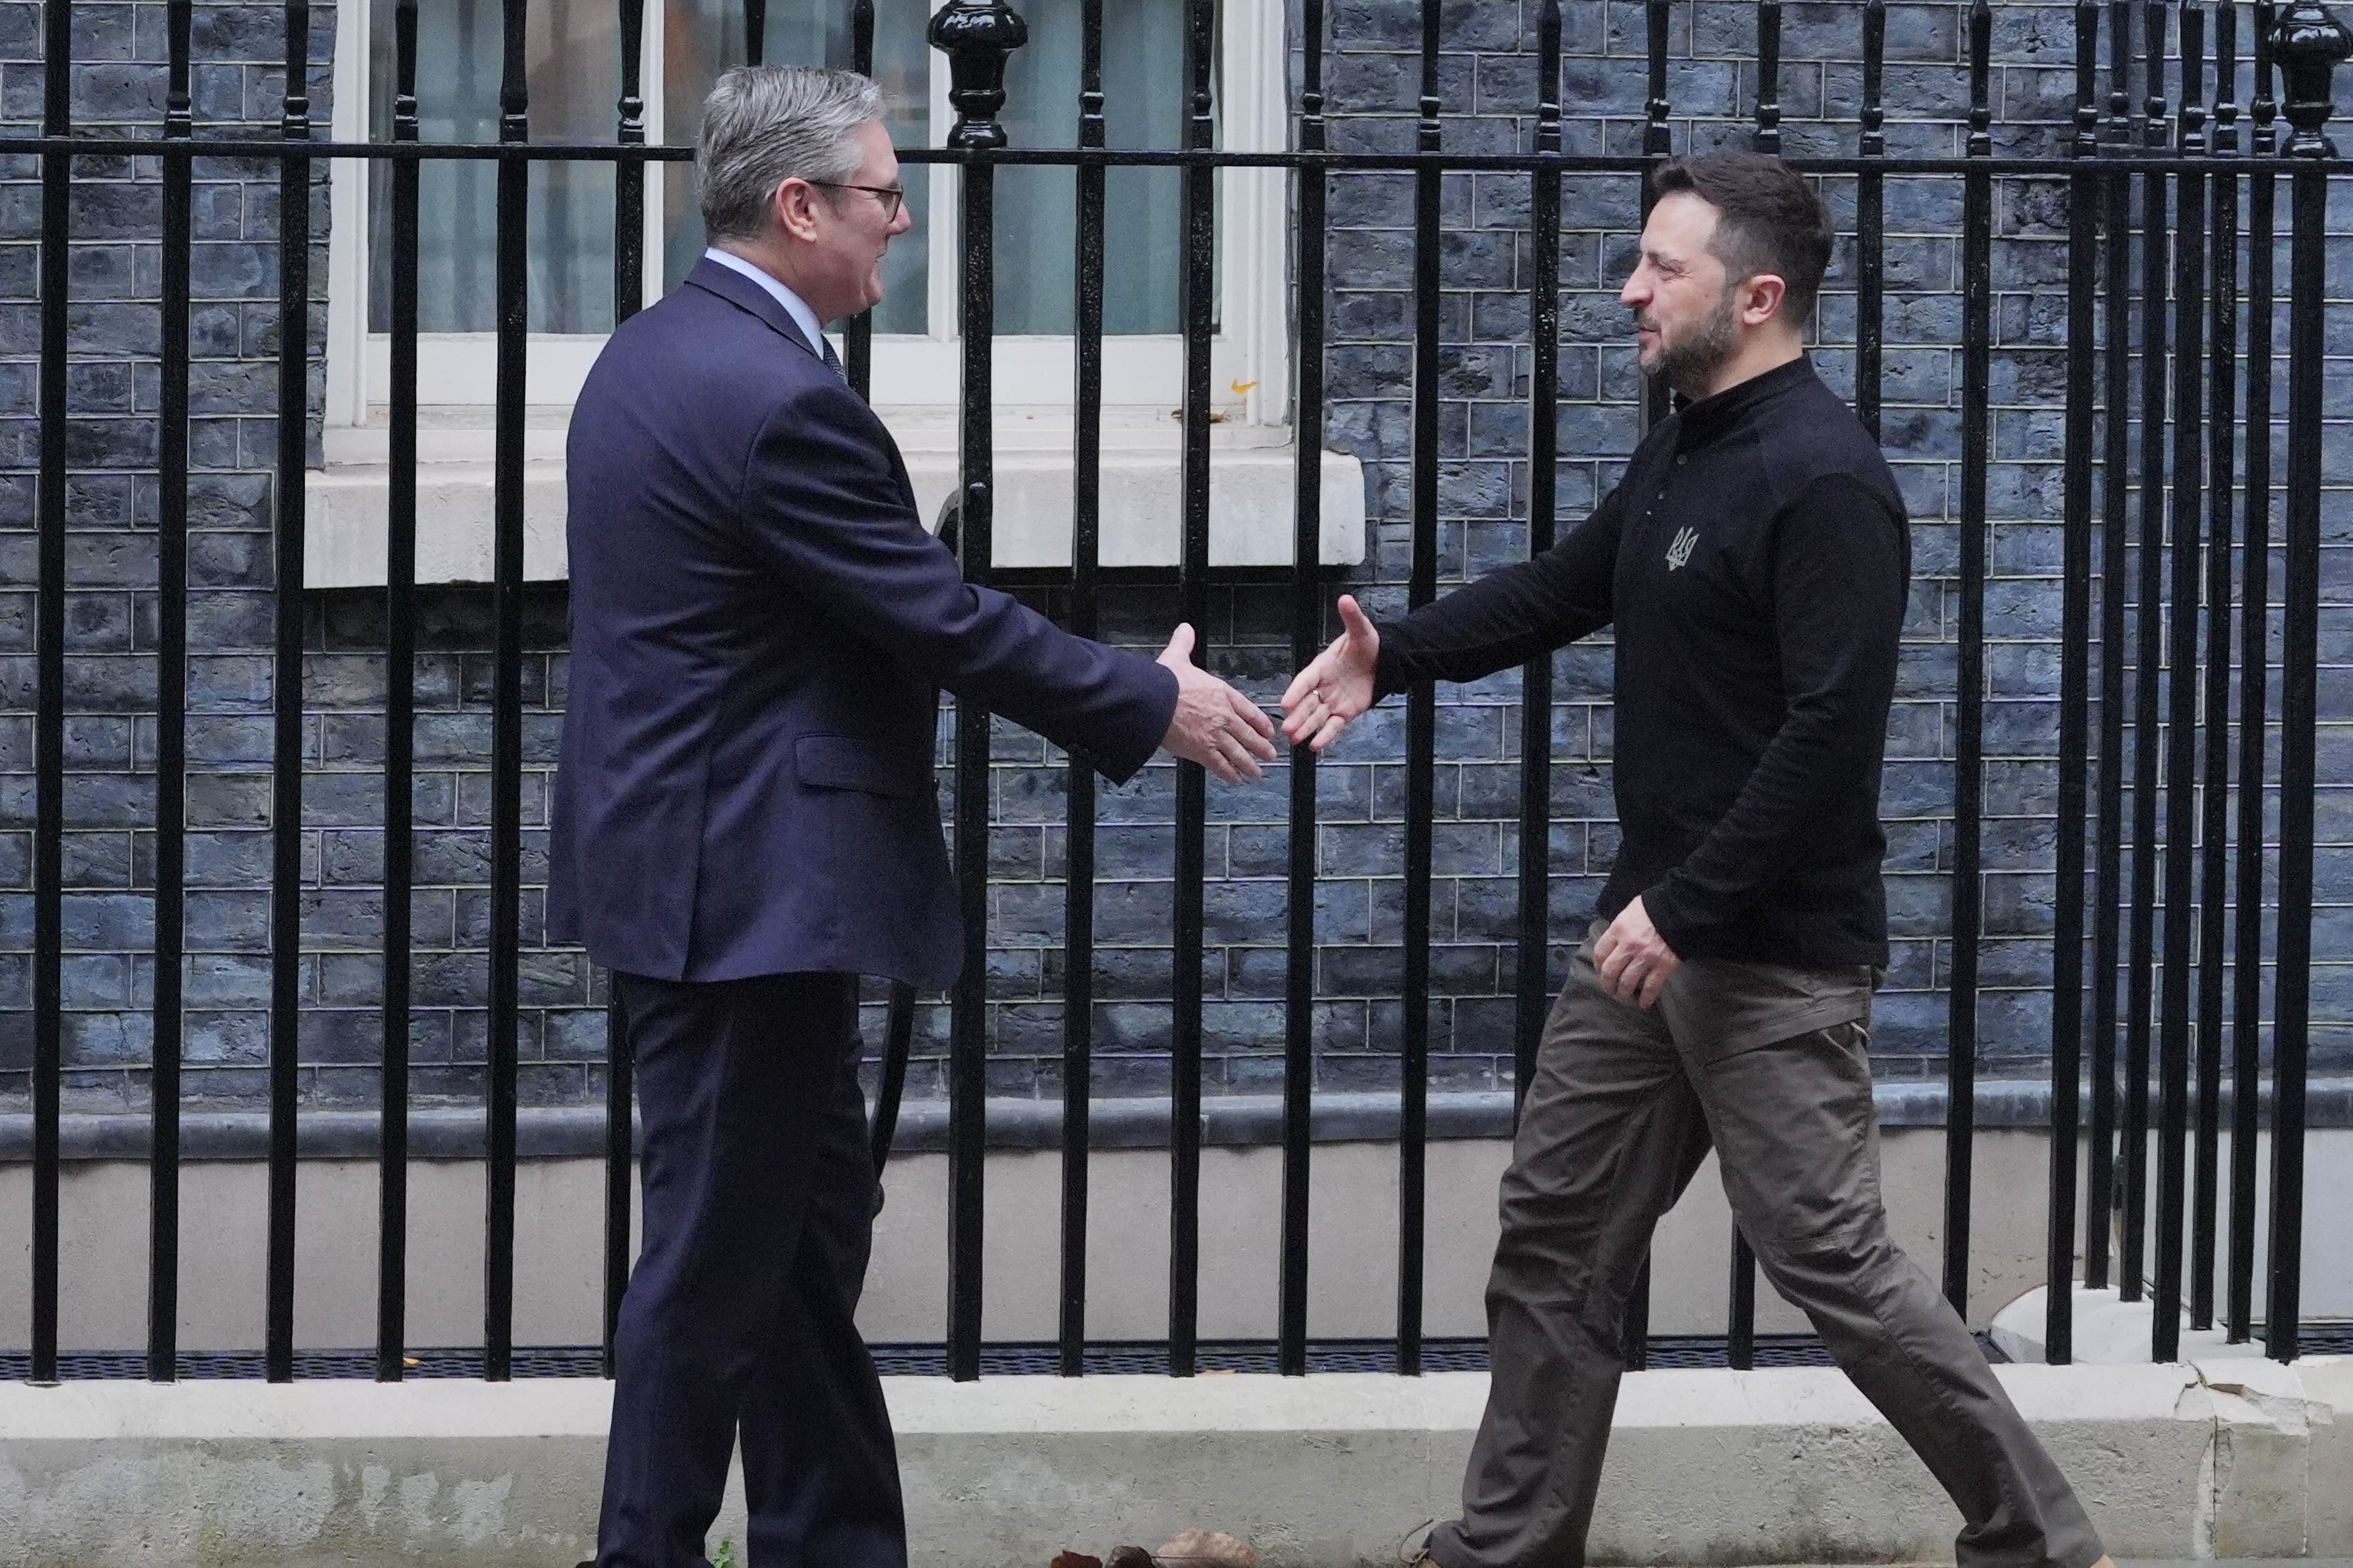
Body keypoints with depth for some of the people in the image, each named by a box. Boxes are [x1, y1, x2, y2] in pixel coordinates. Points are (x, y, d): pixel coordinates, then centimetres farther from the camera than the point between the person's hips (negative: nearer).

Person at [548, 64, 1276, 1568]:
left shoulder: (660, 353, 10)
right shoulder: (779, 397, -21)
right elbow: (950, 622, -18)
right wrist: (1158, 703, -6)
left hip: (702, 868, 10)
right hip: (743, 888, -10)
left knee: (809, 1223, 15)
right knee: (720, 1251, -2)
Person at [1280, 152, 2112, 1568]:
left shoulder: (1825, 480, -18)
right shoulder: (1682, 454, 12)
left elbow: (1832, 731, -24)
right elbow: (1560, 591, 22)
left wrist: (1689, 906, -25)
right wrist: (1390, 658, 6)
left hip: (1777, 955, -10)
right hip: (1659, 927, 10)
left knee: (1832, 1260, -6)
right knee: (1555, 1236, 12)